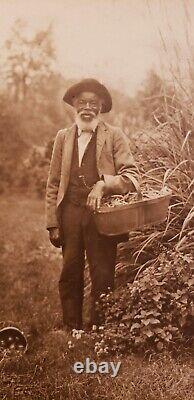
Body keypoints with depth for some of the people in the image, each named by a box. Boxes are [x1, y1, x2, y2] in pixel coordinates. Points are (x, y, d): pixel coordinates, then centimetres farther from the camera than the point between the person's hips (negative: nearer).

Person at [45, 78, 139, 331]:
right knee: (69, 276, 9)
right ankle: (71, 332, 23)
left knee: (103, 277, 2)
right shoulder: (63, 137, 12)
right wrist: (53, 223, 4)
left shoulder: (115, 136, 3)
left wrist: (102, 184, -23)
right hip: (70, 214, 3)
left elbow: (131, 176, -5)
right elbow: (53, 184, 11)